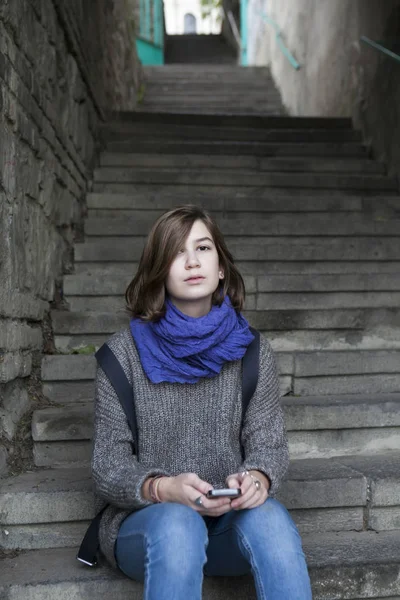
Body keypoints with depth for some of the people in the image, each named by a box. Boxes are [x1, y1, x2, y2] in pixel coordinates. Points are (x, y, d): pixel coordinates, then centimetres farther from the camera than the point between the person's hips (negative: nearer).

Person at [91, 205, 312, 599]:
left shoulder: (252, 352, 2)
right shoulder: (124, 353, -5)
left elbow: (268, 443, 2)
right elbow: (108, 470, -4)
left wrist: (257, 477, -22)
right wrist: (163, 489, -25)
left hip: (231, 521, 2)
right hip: (145, 520, -1)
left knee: (269, 517, -31)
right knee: (177, 523, -35)